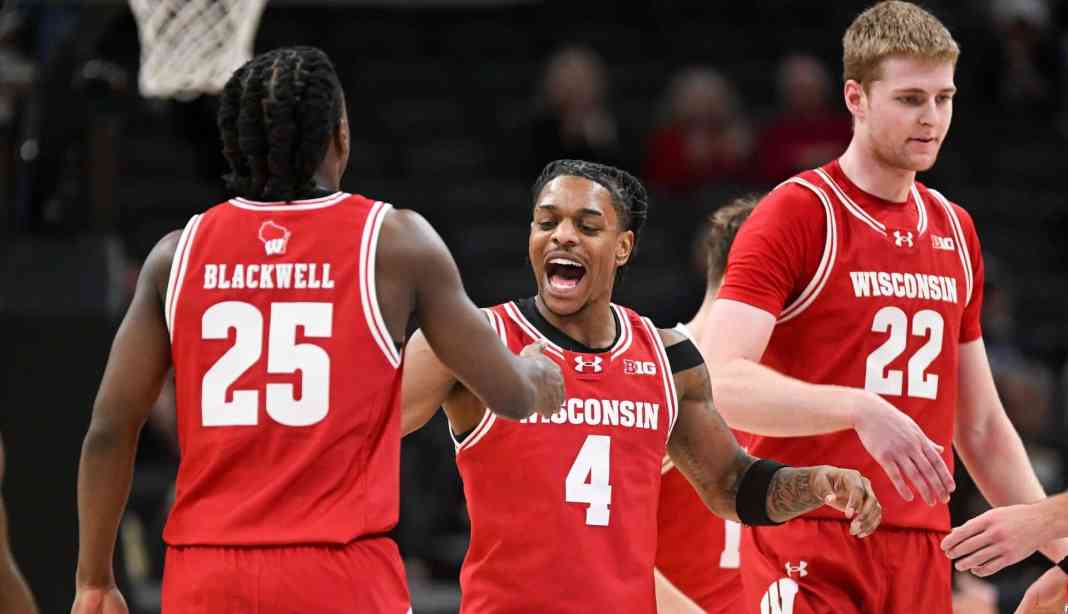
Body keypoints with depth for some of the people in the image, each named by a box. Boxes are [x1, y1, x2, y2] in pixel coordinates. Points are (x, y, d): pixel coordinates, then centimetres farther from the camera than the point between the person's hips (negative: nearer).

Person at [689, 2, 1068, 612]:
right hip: (808, 551, -6)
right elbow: (722, 381, -18)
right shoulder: (796, 214, -5)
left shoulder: (955, 230, 16)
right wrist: (859, 408, -30)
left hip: (922, 555, 6)